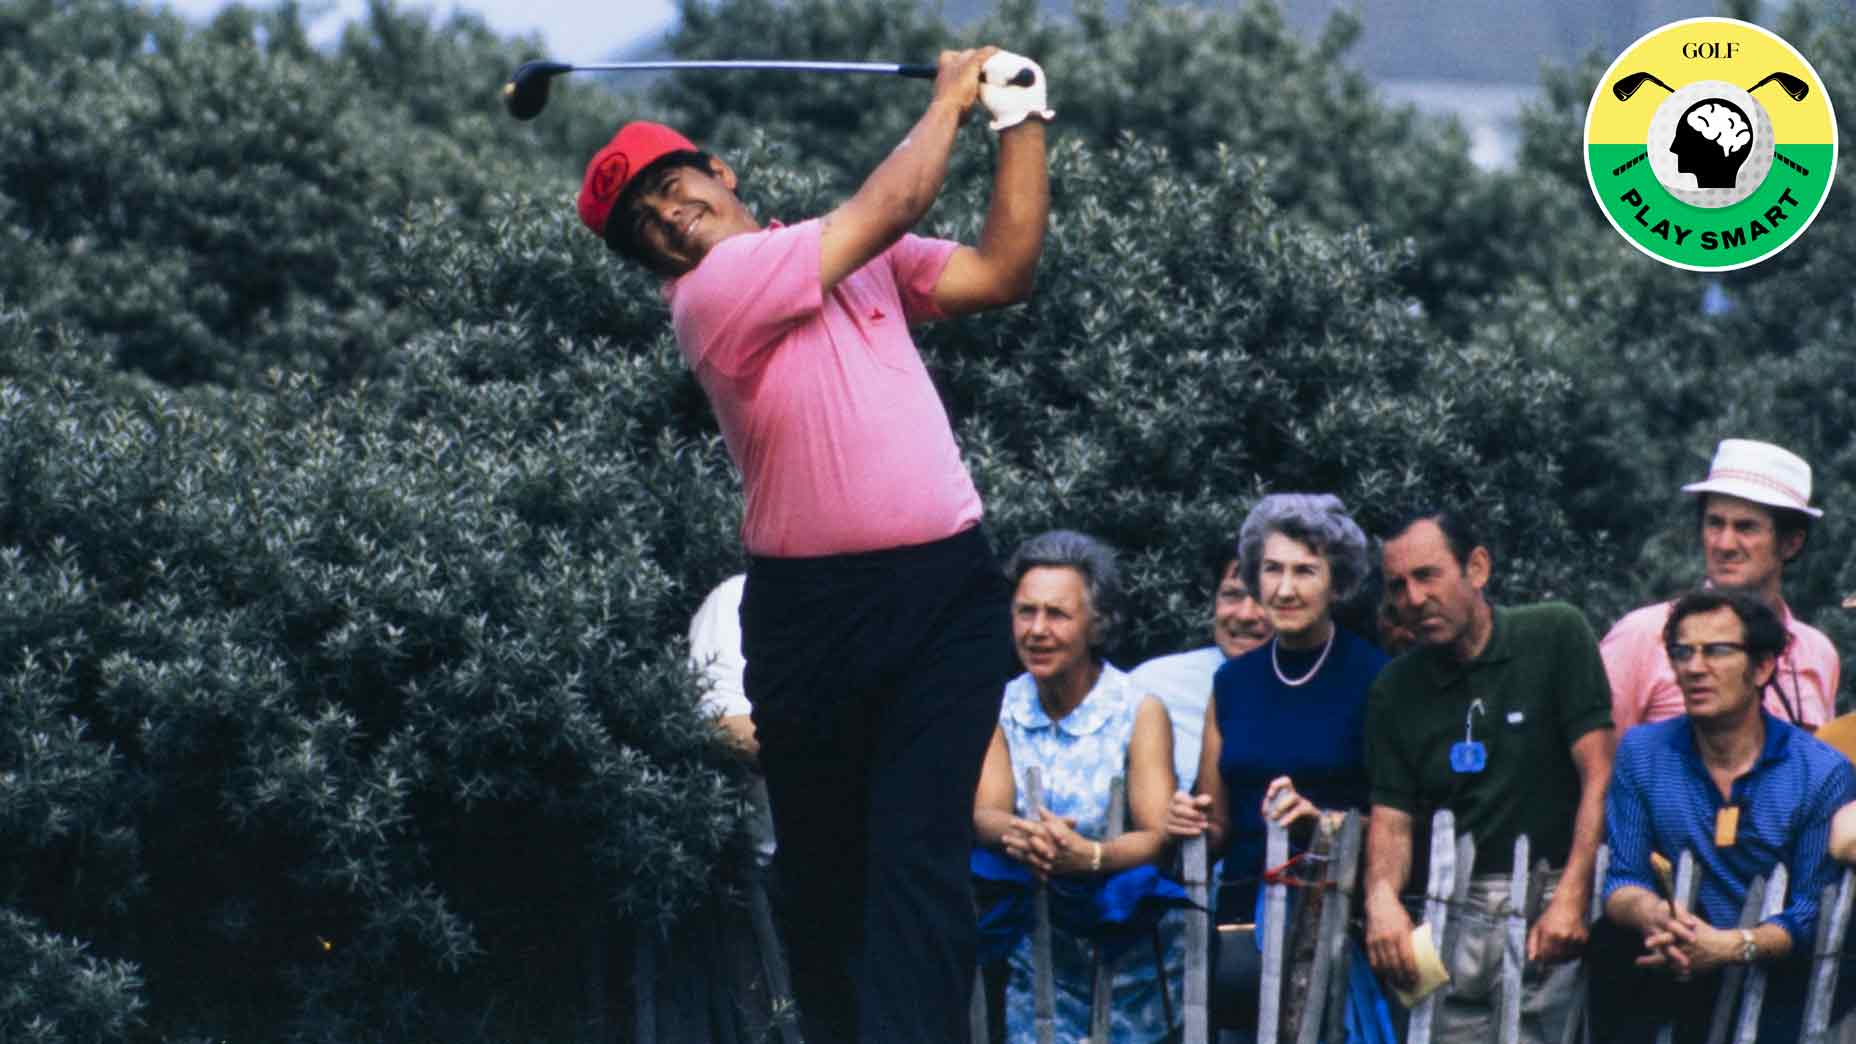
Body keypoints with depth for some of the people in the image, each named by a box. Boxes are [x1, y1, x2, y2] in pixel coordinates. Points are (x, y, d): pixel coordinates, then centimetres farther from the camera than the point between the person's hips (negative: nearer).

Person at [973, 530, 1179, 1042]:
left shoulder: (1140, 712, -9)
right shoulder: (1003, 707, 3)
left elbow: (1160, 838, -17)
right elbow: (984, 813, -7)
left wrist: (1089, 856, -37)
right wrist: (1015, 834, -31)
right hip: (1038, 952, 3)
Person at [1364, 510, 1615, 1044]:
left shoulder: (1556, 635, 0)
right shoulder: (1396, 688, 12)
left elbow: (1600, 778, -6)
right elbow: (1391, 817, 7)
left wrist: (1570, 898, -16)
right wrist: (1382, 896, -15)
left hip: (1548, 905, -4)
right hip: (1452, 915, 4)